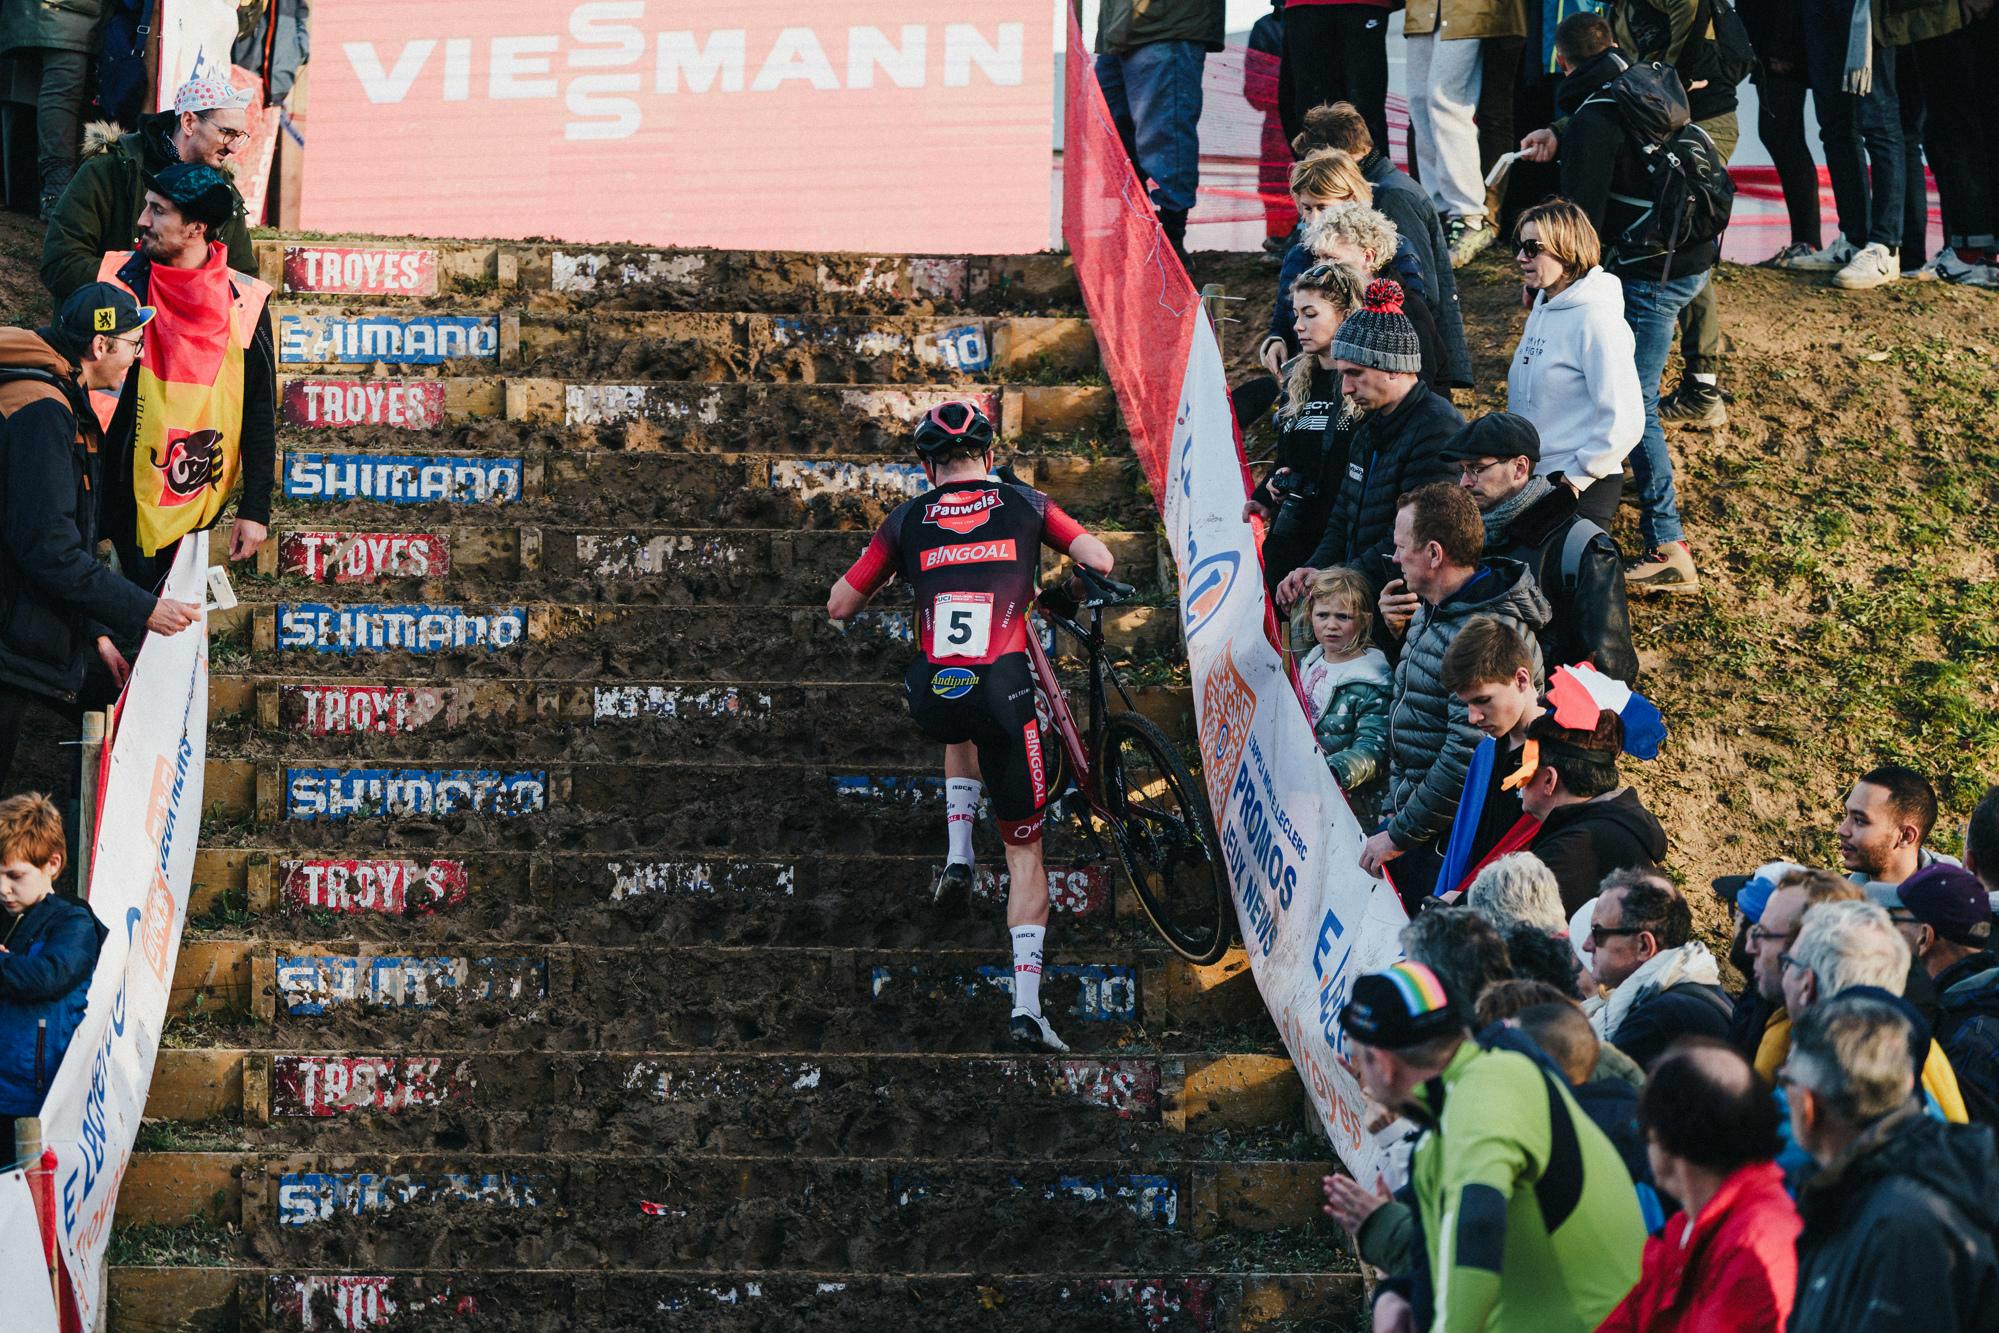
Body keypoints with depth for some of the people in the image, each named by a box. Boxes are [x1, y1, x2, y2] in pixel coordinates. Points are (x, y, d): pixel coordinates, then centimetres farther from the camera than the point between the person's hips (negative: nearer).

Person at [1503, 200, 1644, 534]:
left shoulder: (1596, 319, -19)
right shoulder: (1542, 309, 9)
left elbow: (1624, 420, -21)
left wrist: (1579, 475, -17)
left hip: (1581, 490, -9)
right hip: (1530, 477, 9)